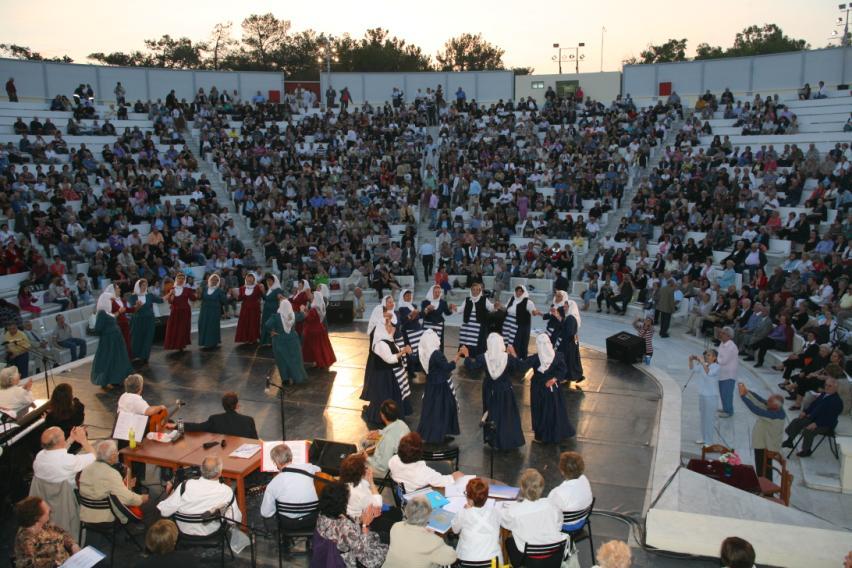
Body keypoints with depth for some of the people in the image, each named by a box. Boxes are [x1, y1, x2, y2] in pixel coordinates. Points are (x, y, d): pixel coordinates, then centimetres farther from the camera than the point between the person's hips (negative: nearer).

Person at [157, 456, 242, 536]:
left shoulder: (186, 486, -26)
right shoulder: (227, 492, -25)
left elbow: (163, 511, -16)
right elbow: (236, 520, -13)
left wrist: (171, 493, 4)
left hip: (184, 532, 1)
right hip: (211, 534, -1)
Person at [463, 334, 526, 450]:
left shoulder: (484, 357, -17)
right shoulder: (508, 357, -18)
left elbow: (471, 366, -10)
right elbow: (518, 366, -4)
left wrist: (466, 355, 2)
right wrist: (513, 354, 4)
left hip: (490, 390, 1)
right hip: (505, 390, -1)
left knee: (491, 414, 17)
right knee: (506, 414, 13)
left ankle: (493, 441, 25)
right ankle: (507, 441, 19)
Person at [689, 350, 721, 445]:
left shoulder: (716, 367, -14)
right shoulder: (703, 365, 3)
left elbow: (709, 373, -32)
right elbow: (692, 370, 3)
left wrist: (702, 362, -35)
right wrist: (691, 361, -11)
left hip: (711, 396, -7)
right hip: (702, 394, 7)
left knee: (710, 418, 0)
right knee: (703, 417, 16)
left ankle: (710, 441, 9)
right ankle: (704, 438, 30)